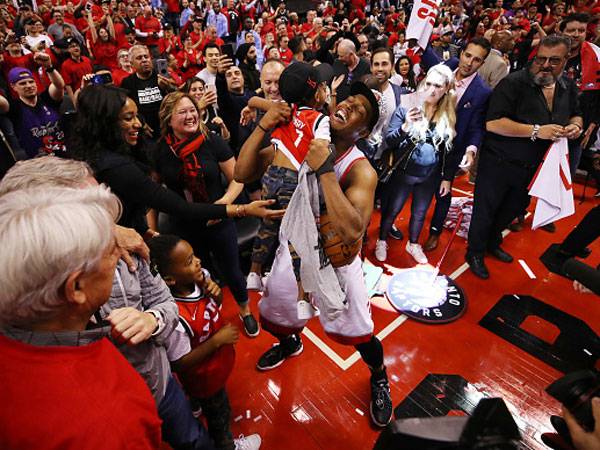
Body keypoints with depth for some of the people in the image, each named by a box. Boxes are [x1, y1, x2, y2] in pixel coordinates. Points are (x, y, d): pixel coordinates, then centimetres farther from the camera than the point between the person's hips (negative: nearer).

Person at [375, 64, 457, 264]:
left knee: (420, 213, 18)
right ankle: (381, 242, 35)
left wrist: (446, 178, 6)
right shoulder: (407, 107, -13)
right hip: (403, 173, -2)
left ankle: (413, 244, 42)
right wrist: (405, 126, -36)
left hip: (430, 176, 3)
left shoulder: (449, 115, -5)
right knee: (392, 210, 12)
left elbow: (448, 150, 5)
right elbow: (389, 141, -17)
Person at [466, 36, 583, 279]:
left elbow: (576, 114, 21)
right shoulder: (514, 83, -18)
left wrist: (576, 125, -3)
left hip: (533, 168, 7)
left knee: (513, 209, 23)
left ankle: (492, 242, 47)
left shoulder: (568, 87, 5)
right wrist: (536, 131, -29)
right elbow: (492, 123, -27)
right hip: (499, 164, -7)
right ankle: (475, 253, 28)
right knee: (485, 211, 7)